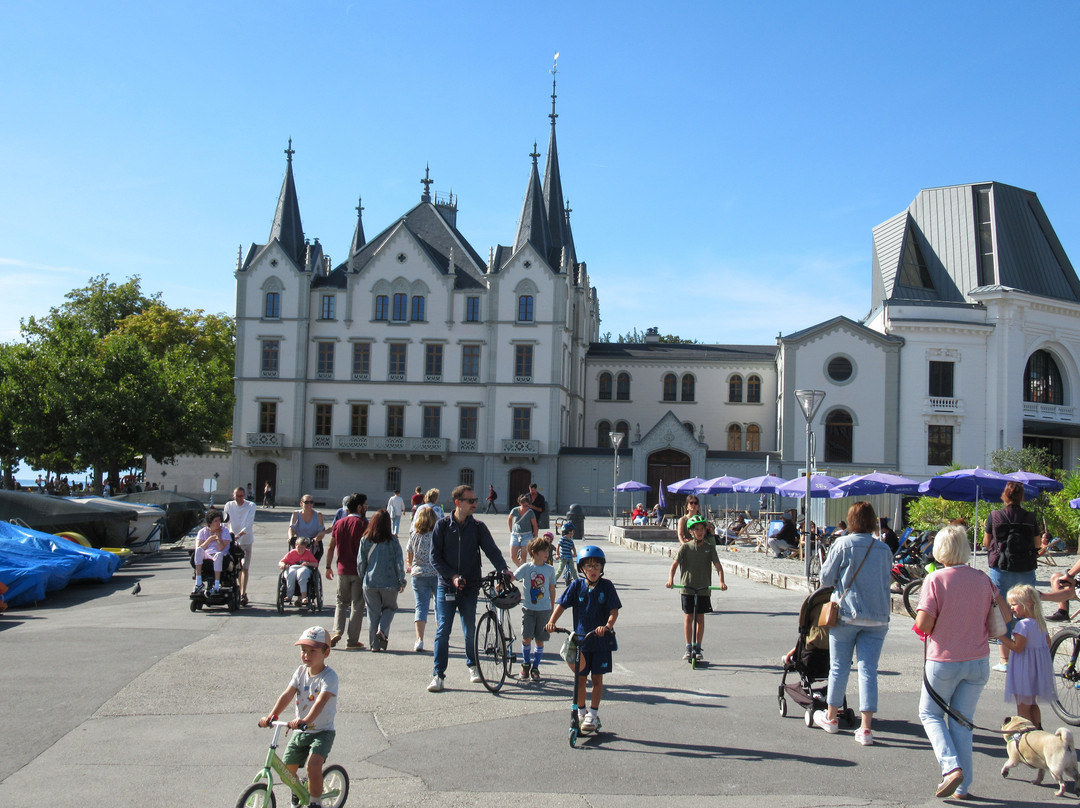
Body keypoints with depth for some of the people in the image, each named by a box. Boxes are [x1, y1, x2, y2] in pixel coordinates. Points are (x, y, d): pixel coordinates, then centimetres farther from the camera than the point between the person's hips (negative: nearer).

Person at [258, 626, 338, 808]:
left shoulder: (329, 676, -16)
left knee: (313, 765, -26)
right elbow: (287, 695, -8)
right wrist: (272, 715, -24)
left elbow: (321, 701, -31)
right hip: (300, 732, 6)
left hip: (322, 732, -6)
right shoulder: (301, 671, 3)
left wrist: (306, 720, -48)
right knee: (286, 769, 6)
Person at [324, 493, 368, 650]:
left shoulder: (338, 523, 7)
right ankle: (352, 640, 7)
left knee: (341, 601, 17)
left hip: (342, 570, 4)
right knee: (357, 604, 4)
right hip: (359, 570, -4)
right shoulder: (363, 524, -8)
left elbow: (330, 547, 9)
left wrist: (328, 567, 17)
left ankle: (337, 631, -2)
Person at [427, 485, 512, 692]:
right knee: (443, 630, -5)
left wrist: (503, 569, -23)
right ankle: (438, 674, 2)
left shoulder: (478, 527, 3)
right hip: (446, 586, -1)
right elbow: (435, 557, -2)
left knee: (470, 630, 8)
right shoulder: (443, 525, -1)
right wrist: (452, 576, -14)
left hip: (469, 587, 1)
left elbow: (491, 550, -5)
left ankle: (472, 664, 31)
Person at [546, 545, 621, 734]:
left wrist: (607, 626, -28)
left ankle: (593, 715, 15)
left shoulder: (606, 586, -4)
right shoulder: (577, 586, -1)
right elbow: (562, 604, -6)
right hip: (579, 639, 1)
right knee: (580, 679, 8)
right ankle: (581, 713, 23)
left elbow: (614, 610, -10)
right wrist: (552, 622, -22)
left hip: (601, 640, -1)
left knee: (597, 678, 4)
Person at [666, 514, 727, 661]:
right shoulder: (685, 547, -2)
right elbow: (675, 564, -8)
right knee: (688, 617, 1)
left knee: (700, 618, 6)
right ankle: (688, 648, 10)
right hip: (687, 588, -1)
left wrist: (721, 581, -21)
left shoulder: (709, 548, 2)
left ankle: (698, 648, 17)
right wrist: (670, 579, -25)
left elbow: (718, 566, -4)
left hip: (704, 588, 1)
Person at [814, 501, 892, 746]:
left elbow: (826, 579, -3)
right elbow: (886, 583, 13)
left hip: (847, 614, -2)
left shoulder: (843, 544, -7)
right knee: (868, 670, 1)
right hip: (878, 616, 2)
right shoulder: (884, 549, 5)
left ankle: (830, 717, 24)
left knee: (839, 667, 10)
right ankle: (866, 728, -3)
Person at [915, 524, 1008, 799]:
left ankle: (951, 767, -4)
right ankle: (962, 786, 16)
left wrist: (924, 628, 2)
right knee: (963, 722, 14)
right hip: (978, 662, 4)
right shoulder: (981, 578, -2)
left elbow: (923, 624, -20)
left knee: (930, 714, 15)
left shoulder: (935, 580, -15)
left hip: (944, 661, -4)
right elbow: (1004, 614, 4)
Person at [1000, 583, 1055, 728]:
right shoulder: (1041, 622, 8)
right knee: (1032, 704, 21)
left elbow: (1017, 647, -24)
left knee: (1022, 707, -1)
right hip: (1039, 666, 9)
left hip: (1024, 668, -9)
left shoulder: (1023, 624, -20)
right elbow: (1048, 644, 14)